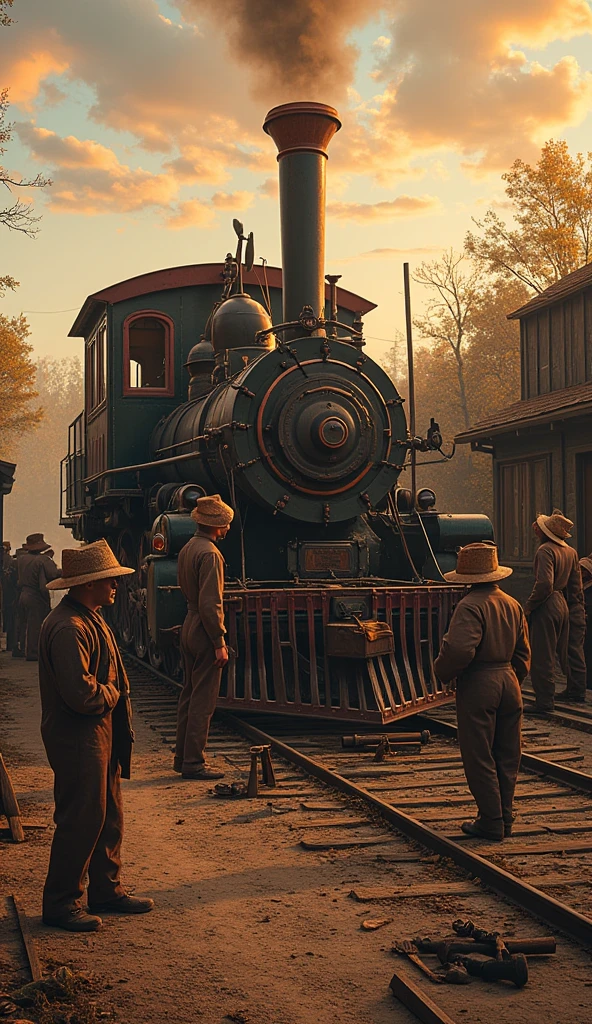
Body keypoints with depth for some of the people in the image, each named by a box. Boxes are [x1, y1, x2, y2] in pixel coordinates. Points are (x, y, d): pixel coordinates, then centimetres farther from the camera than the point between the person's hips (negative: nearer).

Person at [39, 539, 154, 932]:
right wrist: (112, 695, -9)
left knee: (109, 817, 16)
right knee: (80, 822, -1)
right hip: (77, 739, -10)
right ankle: (61, 903, 12)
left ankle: (107, 892, 27)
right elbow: (81, 693, -27)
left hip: (101, 734, 10)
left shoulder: (90, 619, 12)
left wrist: (111, 696, 5)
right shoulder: (68, 628, -23)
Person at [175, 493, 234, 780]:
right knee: (203, 700, -3)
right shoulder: (209, 553, -18)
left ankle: (182, 757, 22)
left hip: (188, 627, 10)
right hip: (205, 631, -10)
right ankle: (194, 763, 2)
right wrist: (220, 643, -19)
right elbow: (210, 603, -22)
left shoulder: (187, 549, 11)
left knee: (189, 694, 15)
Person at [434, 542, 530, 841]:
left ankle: (490, 822, 7)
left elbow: (460, 649, -26)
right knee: (507, 756, 14)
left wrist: (442, 672, -9)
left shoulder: (470, 606, -16)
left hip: (478, 685, -8)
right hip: (509, 682, 8)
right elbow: (522, 652, 16)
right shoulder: (512, 604, 9)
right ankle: (505, 818, 22)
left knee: (479, 758, 2)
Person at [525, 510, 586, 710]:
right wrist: (579, 611, 20)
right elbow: (576, 586, 14)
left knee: (542, 656, -4)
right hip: (563, 605, 9)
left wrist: (528, 606, -16)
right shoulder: (570, 552, 9)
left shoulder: (545, 550, -17)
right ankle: (576, 692, 31)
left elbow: (545, 584, -27)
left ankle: (544, 700, -2)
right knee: (567, 650, 20)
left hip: (547, 606, -9)